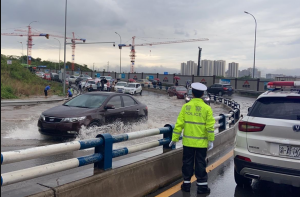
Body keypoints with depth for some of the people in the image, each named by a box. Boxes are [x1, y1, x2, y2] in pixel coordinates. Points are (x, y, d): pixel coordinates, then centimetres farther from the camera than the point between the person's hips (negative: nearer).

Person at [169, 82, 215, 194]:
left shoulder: (186, 106, -4)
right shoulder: (207, 108, -8)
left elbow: (179, 124, -5)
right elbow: (210, 126, -9)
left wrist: (175, 138, 2)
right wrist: (211, 141, 0)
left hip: (188, 142, 1)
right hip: (201, 142, -1)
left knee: (187, 163, 13)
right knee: (200, 164, 8)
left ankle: (186, 184, 23)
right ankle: (202, 185, 15)